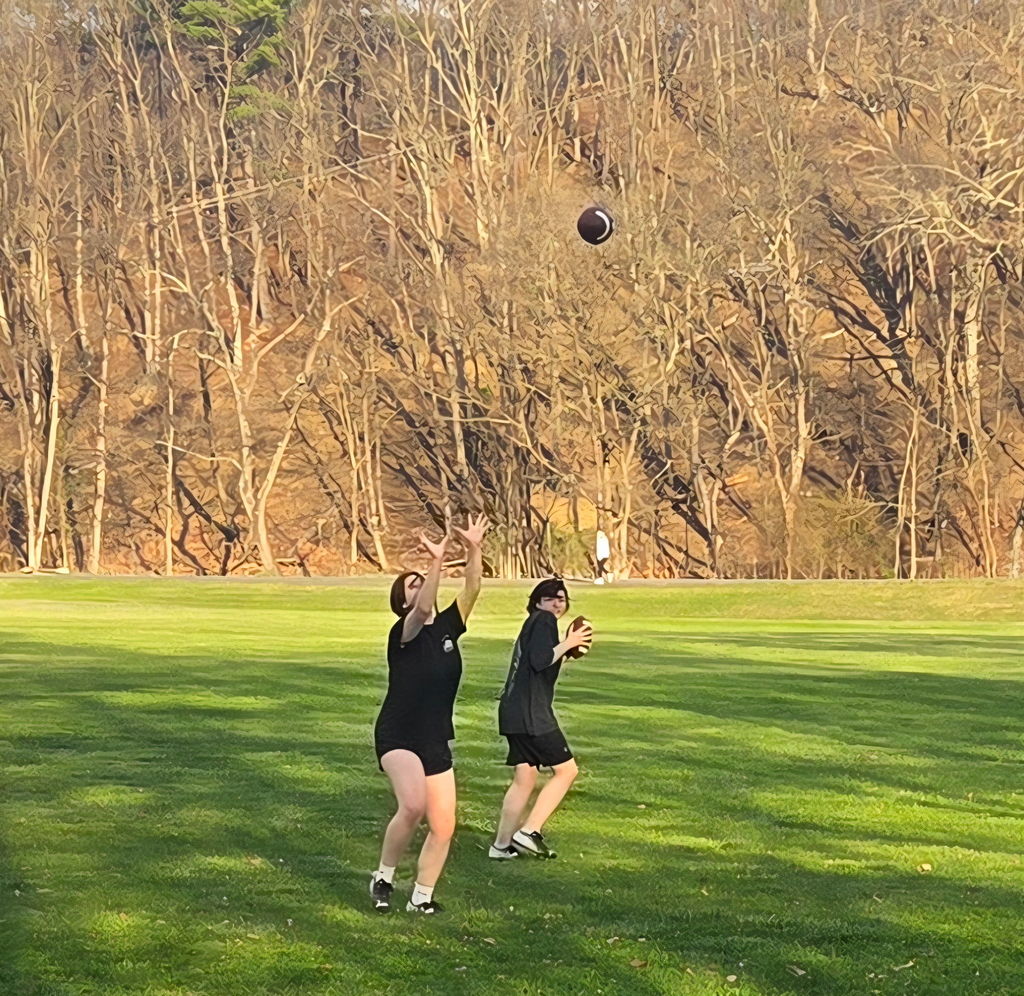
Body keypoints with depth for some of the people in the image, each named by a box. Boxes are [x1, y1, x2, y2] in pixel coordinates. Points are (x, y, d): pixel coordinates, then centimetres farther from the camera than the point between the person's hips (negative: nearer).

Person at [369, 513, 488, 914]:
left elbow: (472, 590, -4)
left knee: (443, 827, 4)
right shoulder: (403, 633, -10)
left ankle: (421, 897, 22)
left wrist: (474, 550, -18)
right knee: (413, 804, -29)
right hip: (397, 736, -7)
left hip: (436, 741, 7)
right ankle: (384, 877, -8)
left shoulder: (448, 626, 7)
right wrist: (436, 562, -41)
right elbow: (423, 611, -31)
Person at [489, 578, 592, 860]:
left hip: (514, 712, 10)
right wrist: (568, 643, -11)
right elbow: (540, 660, -20)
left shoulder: (534, 625, 23)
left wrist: (567, 650, 18)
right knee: (566, 769, -5)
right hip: (530, 713, -10)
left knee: (524, 779, 13)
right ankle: (528, 832, -8)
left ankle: (502, 845, 13)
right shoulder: (544, 620, -7)